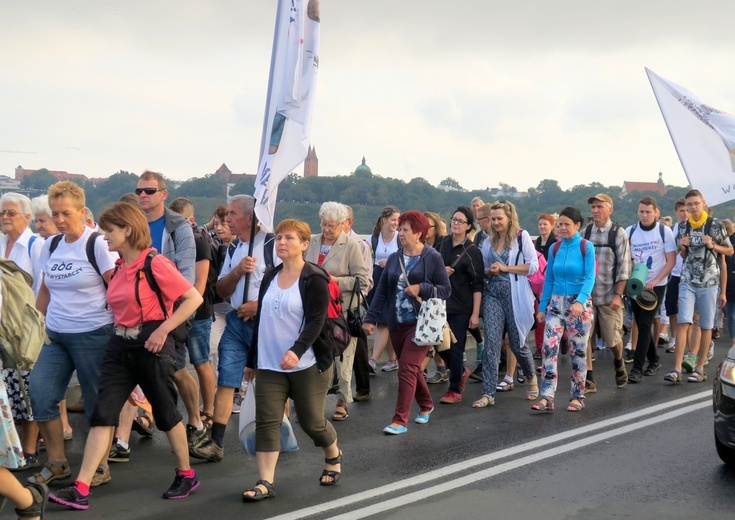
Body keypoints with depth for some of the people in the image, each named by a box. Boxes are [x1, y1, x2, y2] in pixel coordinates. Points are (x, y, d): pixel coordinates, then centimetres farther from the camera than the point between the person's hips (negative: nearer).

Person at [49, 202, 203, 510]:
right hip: (120, 345, 7)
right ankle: (81, 489, -5)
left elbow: (194, 298, -16)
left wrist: (162, 330, -18)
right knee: (102, 413, -2)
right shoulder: (118, 267, 10)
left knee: (165, 412, 7)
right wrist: (120, 328, 11)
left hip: (151, 345, -7)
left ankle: (187, 476, 26)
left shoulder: (155, 264, -13)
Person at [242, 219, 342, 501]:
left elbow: (316, 321, -18)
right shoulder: (270, 277, 10)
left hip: (307, 365, -5)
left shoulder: (314, 279, -9)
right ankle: (265, 482, -2)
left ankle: (333, 456, 35)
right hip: (269, 365, 5)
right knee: (266, 422, -4)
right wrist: (252, 360, 18)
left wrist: (296, 350, -34)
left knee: (311, 421, 6)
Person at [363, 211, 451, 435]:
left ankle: (400, 420, -8)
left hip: (421, 323, -6)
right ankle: (426, 405, 37)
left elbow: (446, 289, -5)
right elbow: (382, 291, 10)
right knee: (411, 368, 15)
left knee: (407, 368, -11)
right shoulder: (394, 258, 9)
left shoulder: (433, 258, -6)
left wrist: (422, 289, -19)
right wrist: (371, 318, 5)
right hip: (397, 324, 6)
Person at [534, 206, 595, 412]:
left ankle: (578, 397, 16)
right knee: (549, 347, -9)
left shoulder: (586, 247, -5)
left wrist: (580, 301, -28)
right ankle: (547, 397, -10)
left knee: (578, 351, 4)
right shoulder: (554, 249, 7)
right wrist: (542, 307, 10)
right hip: (556, 303, 3)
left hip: (580, 304, -3)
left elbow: (590, 278, -13)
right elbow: (549, 280, 12)